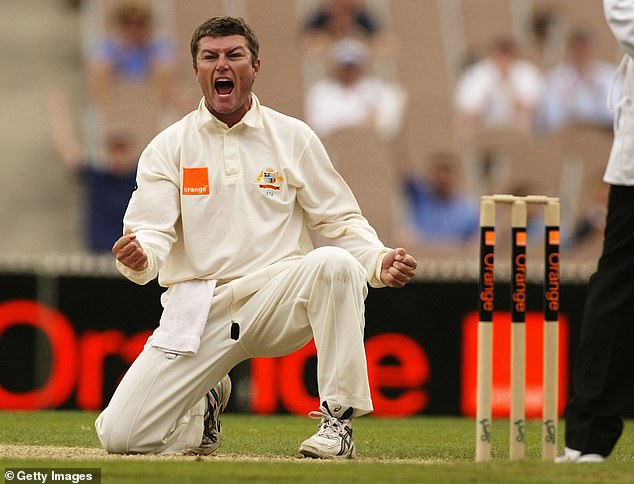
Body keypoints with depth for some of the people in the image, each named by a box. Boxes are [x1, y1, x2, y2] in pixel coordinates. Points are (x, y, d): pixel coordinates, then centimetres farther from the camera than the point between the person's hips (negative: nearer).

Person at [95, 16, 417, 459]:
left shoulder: (294, 138, 7)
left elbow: (341, 220, 7)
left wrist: (379, 262, -15)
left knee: (334, 263, -34)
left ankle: (338, 421, -25)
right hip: (198, 308, 0)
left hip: (278, 300, 0)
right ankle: (205, 404, 22)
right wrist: (138, 259, -30)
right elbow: (151, 231, -4)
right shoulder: (168, 147, 5)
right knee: (120, 436, -13)